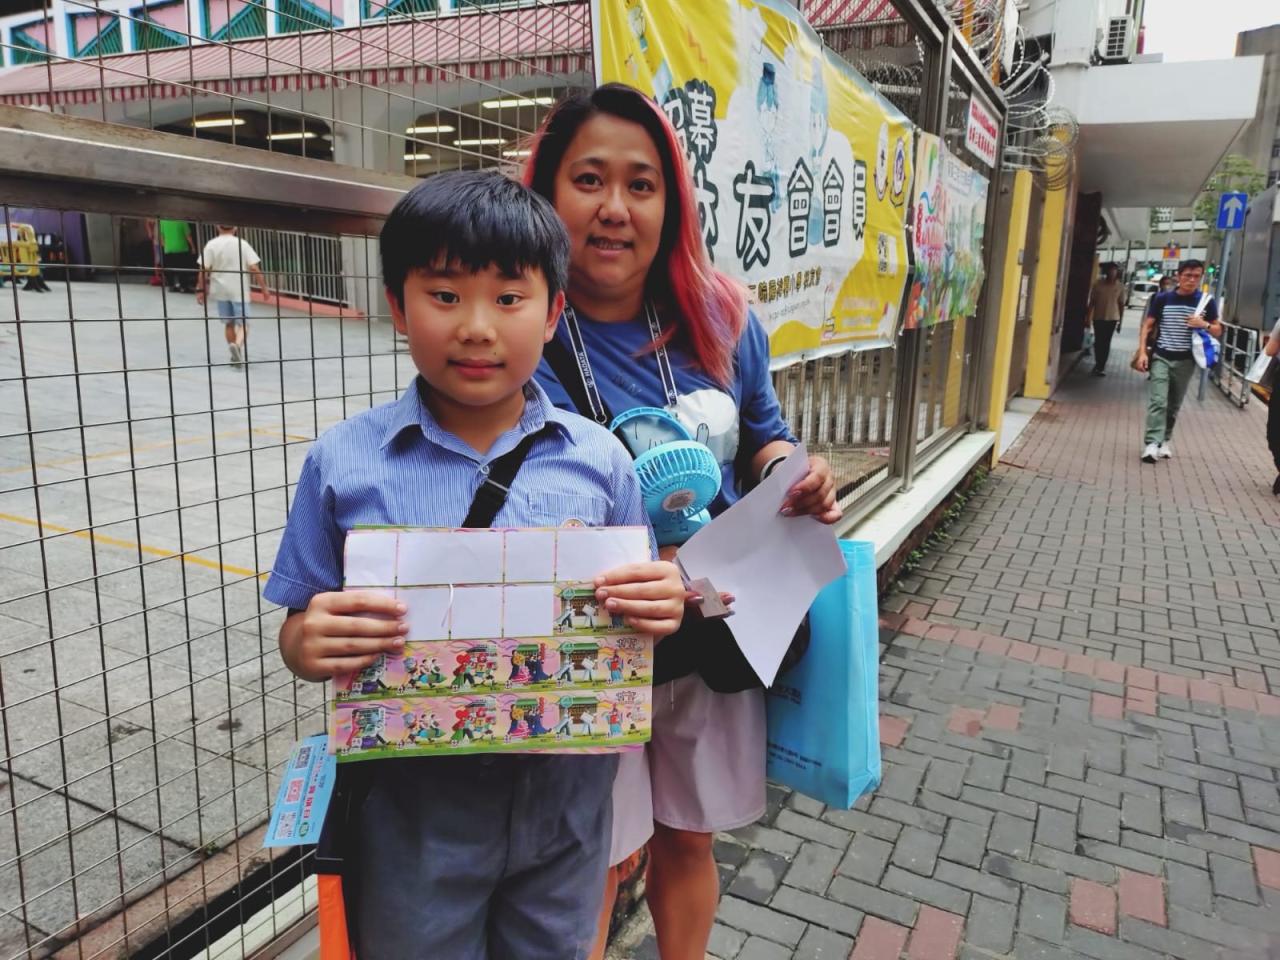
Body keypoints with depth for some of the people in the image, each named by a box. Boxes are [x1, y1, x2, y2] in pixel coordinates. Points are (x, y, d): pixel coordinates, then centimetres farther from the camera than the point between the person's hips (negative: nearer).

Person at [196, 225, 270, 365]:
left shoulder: (211, 245, -2)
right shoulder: (242, 244, -4)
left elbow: (204, 270, -6)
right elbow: (254, 268, -8)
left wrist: (201, 290, 2)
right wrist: (264, 287, -1)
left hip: (220, 291, 2)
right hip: (239, 291, -2)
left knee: (228, 323, 16)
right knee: (243, 323, 2)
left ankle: (237, 356, 23)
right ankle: (237, 345, -28)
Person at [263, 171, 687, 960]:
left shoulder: (599, 459, -6)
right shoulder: (344, 463, -8)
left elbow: (636, 613, 3)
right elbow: (301, 627, -1)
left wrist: (662, 607, -19)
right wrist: (311, 645, -23)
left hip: (563, 798, 2)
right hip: (412, 808, -1)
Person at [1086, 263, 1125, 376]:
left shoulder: (1120, 286, -2)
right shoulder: (1098, 284, -3)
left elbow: (1121, 304, 3)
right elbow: (1092, 302, 0)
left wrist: (1120, 320, 2)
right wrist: (1088, 317, -1)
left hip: (1112, 318, 0)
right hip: (1098, 318, 0)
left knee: (1106, 343, -1)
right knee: (1098, 342, 7)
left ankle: (1101, 367, 3)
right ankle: (1098, 364, 24)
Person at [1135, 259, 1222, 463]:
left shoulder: (1206, 302, 2)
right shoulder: (1162, 299, -2)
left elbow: (1218, 331, 10)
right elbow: (1147, 326, 1)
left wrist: (1205, 325, -12)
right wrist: (1142, 352, -10)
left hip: (1185, 361, 2)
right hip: (1160, 357, -2)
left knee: (1174, 405, 11)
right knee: (1158, 402, -13)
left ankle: (1164, 441, 24)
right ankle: (1152, 444, -18)